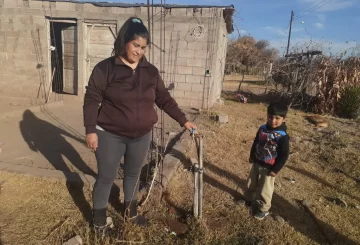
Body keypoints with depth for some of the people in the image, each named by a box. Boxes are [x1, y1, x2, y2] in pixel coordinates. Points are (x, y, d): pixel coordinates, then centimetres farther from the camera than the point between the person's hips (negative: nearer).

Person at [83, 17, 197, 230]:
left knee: (134, 174, 19)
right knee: (106, 177, 8)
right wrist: (91, 130, -14)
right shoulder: (105, 68, -9)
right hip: (110, 135, -3)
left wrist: (183, 120, 1)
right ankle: (99, 219, 31)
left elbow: (164, 99, 6)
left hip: (142, 136, 4)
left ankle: (131, 212, 41)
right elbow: (92, 100, -8)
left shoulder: (151, 71, 2)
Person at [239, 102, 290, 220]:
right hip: (257, 163, 6)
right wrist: (252, 156, 13)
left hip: (269, 168, -6)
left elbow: (284, 155, -18)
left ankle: (263, 209, 30)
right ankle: (248, 199, 46)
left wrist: (275, 169, -16)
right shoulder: (262, 129, -7)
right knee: (251, 183, 23)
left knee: (265, 189, 9)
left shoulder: (283, 136, -23)